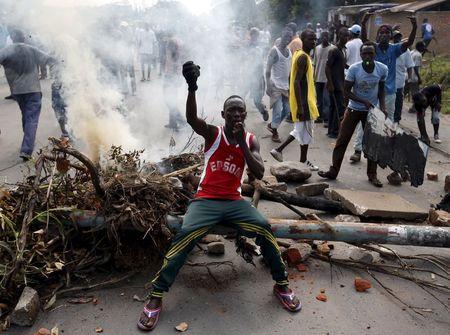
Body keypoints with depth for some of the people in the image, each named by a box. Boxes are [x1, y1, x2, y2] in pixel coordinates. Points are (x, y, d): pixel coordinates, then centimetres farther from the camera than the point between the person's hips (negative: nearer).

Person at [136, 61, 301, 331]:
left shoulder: (251, 140, 7)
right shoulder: (212, 133, -1)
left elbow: (260, 174, -7)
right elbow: (191, 118, -24)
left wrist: (242, 143, -17)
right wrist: (192, 87, -43)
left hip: (235, 201, 2)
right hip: (206, 200, -2)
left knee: (264, 229, -22)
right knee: (185, 237, -27)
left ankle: (282, 284, -3)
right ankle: (156, 297, -18)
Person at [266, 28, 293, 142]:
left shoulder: (289, 51, 11)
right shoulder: (274, 50, -9)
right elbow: (268, 70, -13)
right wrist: (268, 85, -20)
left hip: (286, 86, 7)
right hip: (276, 86, -7)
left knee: (286, 110, 9)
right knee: (278, 110, -7)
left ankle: (271, 125, 28)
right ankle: (274, 133, 9)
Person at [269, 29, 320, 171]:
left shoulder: (301, 55, 12)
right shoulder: (303, 57, -18)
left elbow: (295, 79, 18)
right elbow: (297, 82, -24)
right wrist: (300, 106, -26)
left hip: (304, 100, 10)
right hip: (304, 101, -10)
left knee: (300, 130, 18)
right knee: (306, 131, 4)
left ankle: (278, 150, 19)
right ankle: (303, 161, 18)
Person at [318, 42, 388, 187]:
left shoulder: (382, 69, -11)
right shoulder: (354, 69, -17)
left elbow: (381, 89, 6)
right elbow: (346, 92, -13)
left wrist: (382, 105, -8)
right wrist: (364, 101, -22)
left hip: (371, 110, 1)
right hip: (354, 109, -1)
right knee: (342, 140, -1)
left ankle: (372, 175, 19)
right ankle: (333, 171, 10)